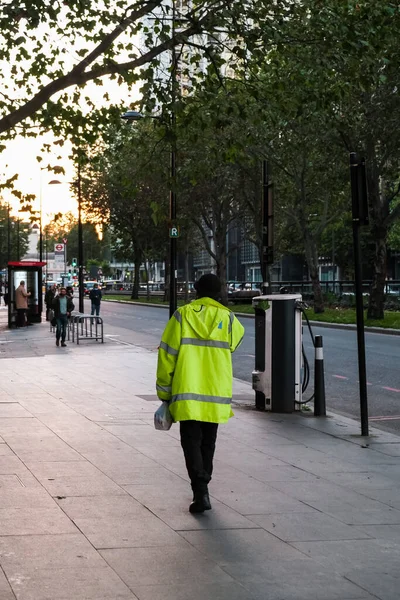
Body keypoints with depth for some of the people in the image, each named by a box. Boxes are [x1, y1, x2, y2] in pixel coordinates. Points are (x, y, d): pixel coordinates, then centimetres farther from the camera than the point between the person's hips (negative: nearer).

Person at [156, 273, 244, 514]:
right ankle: (202, 488, 27)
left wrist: (164, 392, 5)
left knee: (191, 441, 0)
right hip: (217, 395, 2)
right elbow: (238, 336, 23)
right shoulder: (228, 319, -1)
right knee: (208, 442, 17)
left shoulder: (182, 316, -4)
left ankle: (201, 492, -15)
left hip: (187, 394, -2)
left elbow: (167, 356, -4)